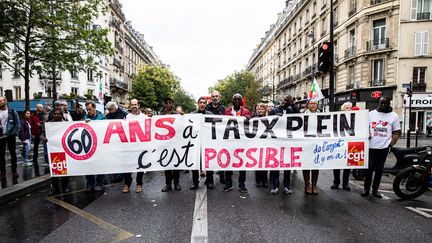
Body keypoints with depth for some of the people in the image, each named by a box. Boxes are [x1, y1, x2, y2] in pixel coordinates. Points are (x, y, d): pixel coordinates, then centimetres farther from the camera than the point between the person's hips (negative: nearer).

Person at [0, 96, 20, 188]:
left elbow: (18, 124, -2)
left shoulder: (12, 112, 0)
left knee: (13, 154, 5)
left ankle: (14, 171, 14)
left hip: (10, 136, -2)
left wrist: (14, 133, -10)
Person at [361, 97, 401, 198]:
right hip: (371, 146, -1)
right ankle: (366, 188, 11)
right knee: (369, 168, 0)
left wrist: (391, 143, -4)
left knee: (379, 169, 8)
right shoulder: (371, 113, 5)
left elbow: (397, 132, 8)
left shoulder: (394, 116, 5)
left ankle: (375, 189, 18)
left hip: (384, 147, 1)